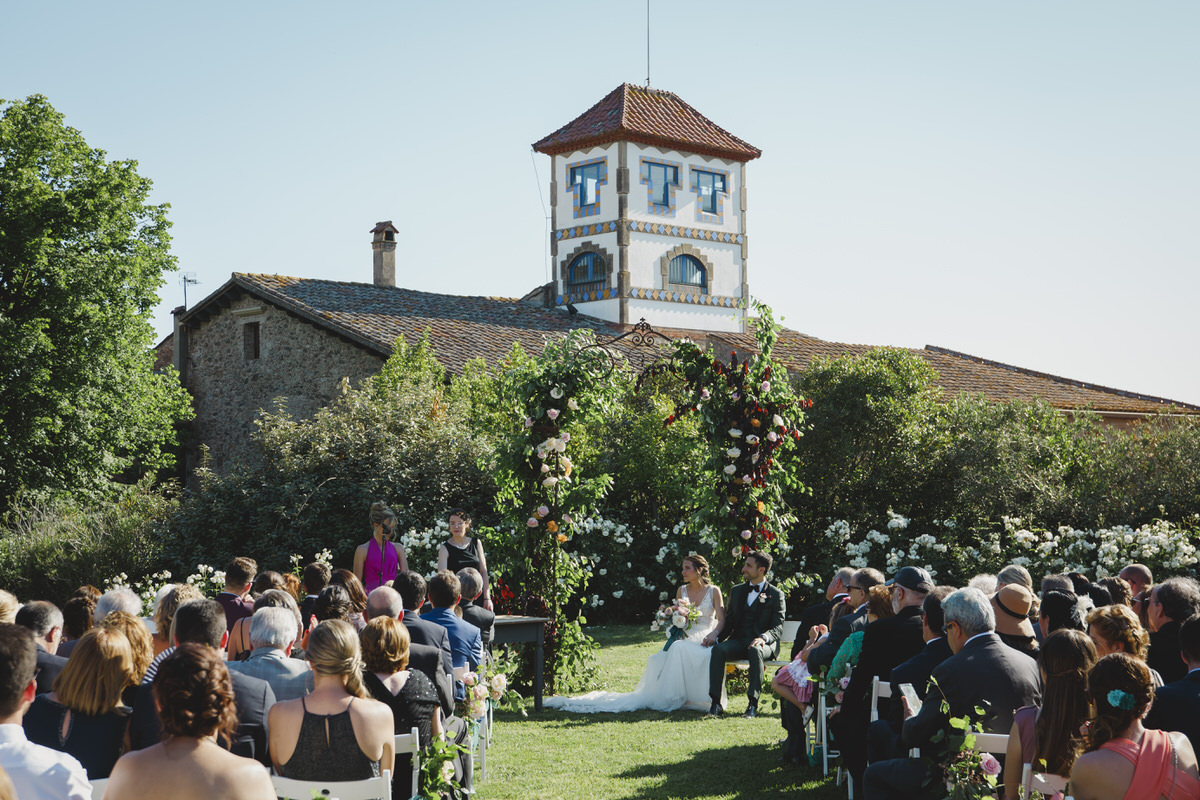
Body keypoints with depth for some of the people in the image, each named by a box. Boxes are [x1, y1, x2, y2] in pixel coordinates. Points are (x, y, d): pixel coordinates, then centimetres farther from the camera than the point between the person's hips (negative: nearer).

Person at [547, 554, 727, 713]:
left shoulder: (713, 591, 6)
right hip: (686, 639, 3)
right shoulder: (682, 591, 16)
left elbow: (722, 620, -2)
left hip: (706, 640, -3)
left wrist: (712, 636, -21)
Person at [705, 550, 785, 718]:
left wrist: (763, 638, -24)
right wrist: (716, 635, 0)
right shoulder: (737, 591, 21)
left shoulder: (776, 595, 6)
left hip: (763, 643, -4)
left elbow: (778, 628, -2)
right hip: (738, 641, 4)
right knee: (717, 650, -28)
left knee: (755, 651, -39)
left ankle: (753, 703, -35)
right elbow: (729, 622, 20)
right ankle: (716, 703, -32)